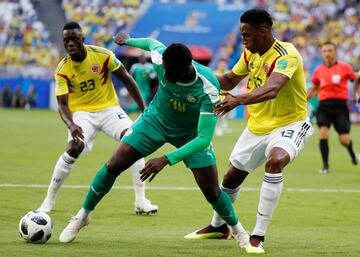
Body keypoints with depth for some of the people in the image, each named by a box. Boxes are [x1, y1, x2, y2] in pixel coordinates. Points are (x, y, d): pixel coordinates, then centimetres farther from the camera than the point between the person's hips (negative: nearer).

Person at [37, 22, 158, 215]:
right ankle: (49, 200, -11)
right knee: (74, 148, -27)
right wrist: (70, 125, -34)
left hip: (109, 108, 1)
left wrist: (144, 109, -3)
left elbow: (126, 79, -3)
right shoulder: (62, 70, -12)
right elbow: (62, 104, -12)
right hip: (82, 113, -1)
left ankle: (141, 201, -12)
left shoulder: (102, 55, -13)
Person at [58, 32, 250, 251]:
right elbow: (153, 42, -2)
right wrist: (128, 40, 19)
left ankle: (237, 229, 23)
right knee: (114, 166, -6)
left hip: (191, 133, -2)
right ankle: (83, 216, 15)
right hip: (156, 119, 3)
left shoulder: (208, 89, -39)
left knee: (211, 191, -7)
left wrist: (166, 160, -46)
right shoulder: (160, 58, -29)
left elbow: (204, 138, -39)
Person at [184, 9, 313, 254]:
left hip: (290, 123, -8)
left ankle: (258, 236, -28)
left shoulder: (286, 55, -26)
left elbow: (271, 89, -44)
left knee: (275, 160, -36)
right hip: (258, 125, 8)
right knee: (232, 176, 15)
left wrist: (238, 100, -59)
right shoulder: (250, 54, -2)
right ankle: (218, 226, 44)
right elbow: (229, 80, 14)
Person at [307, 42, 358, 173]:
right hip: (324, 105, 2)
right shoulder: (318, 70, 7)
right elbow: (315, 88, 21)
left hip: (340, 105, -2)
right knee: (323, 132, -19)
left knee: (344, 139, -4)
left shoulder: (344, 67, 0)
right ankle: (325, 165, -8)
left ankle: (352, 152, 34)